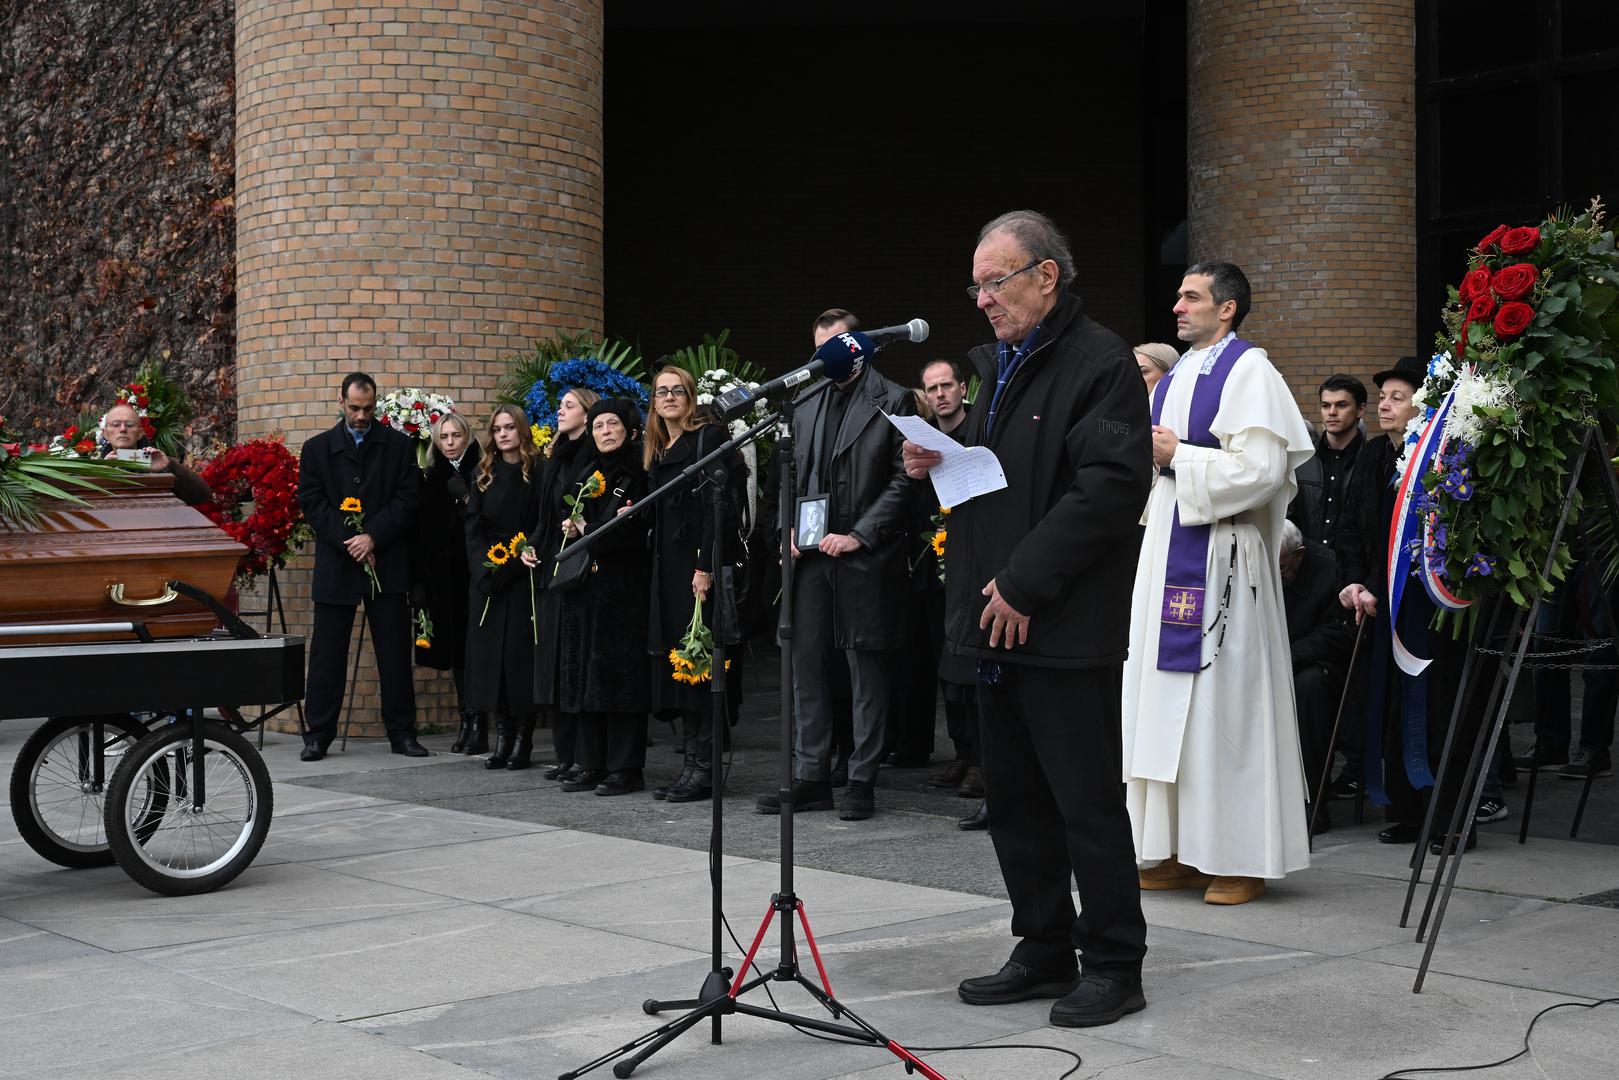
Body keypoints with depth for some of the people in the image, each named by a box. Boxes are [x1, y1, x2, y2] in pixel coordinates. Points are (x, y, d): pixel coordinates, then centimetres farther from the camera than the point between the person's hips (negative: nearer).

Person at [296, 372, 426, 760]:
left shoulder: (399, 445, 7)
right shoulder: (317, 448, 9)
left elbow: (407, 500, -1)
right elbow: (312, 504, 0)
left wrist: (373, 537, -13)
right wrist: (350, 541, -11)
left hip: (387, 564, 0)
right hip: (336, 565, 0)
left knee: (395, 652, 2)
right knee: (327, 653, 2)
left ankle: (402, 732, 9)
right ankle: (318, 735, 8)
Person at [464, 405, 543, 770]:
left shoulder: (537, 472, 0)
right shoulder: (485, 475, 13)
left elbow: (543, 524, -6)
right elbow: (473, 526, 7)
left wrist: (510, 564, -14)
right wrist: (486, 568, -8)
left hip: (524, 576, -4)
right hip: (487, 578, 4)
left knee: (520, 654, -6)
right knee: (490, 654, 1)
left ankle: (523, 739, 0)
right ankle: (502, 737, 6)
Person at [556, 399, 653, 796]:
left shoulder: (639, 475, -5)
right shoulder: (588, 475, 17)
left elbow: (639, 533, -13)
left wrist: (587, 531, -7)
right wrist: (572, 531, -1)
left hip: (623, 588, -7)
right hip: (585, 587, 7)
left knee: (620, 673, -6)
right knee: (588, 676, 7)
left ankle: (625, 769, -2)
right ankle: (593, 766, 13)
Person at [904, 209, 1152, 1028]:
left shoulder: (1099, 362, -10)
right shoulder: (993, 363, 17)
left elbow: (1110, 488, -20)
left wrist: (1024, 584, -19)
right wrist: (933, 464, 5)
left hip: (1066, 628, -9)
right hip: (996, 621, 9)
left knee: (1087, 801, -1)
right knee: (1014, 798, 14)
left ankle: (1114, 965, 10)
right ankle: (1045, 952, 25)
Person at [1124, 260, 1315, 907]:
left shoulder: (1248, 372, -8)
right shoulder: (1175, 377, 18)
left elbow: (1262, 469, -19)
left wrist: (1178, 455, -14)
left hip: (1221, 556, -9)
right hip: (1167, 550, 9)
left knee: (1223, 701, -6)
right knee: (1166, 703, 8)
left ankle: (1242, 859, 1)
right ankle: (1183, 851, 14)